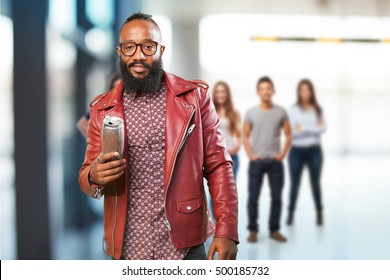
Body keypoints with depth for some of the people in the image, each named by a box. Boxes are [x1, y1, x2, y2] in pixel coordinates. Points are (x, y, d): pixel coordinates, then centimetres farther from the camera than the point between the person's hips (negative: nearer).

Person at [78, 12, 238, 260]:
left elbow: (218, 166, -3)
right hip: (127, 248, 2)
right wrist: (94, 177, -16)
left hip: (184, 244, -1)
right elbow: (87, 175, 7)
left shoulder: (195, 96, -2)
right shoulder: (102, 108, 3)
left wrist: (227, 230, -12)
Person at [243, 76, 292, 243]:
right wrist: (251, 155, -6)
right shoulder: (251, 112, 2)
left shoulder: (281, 112, 3)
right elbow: (245, 136, 5)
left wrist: (282, 154, -4)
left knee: (276, 197, 4)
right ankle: (253, 230, 9)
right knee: (253, 197, -1)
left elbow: (288, 136, 7)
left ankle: (274, 230, 15)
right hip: (257, 161, -1)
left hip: (275, 162, 1)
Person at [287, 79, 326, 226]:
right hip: (297, 151, -2)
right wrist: (314, 128, -12)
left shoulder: (318, 109, 6)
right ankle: (290, 213, 12)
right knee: (294, 183, 3)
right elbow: (290, 131, -11)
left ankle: (319, 213, 17)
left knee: (315, 183, 7)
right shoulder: (292, 109, -2)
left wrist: (303, 127, -10)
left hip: (314, 151, 2)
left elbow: (322, 128, -5)